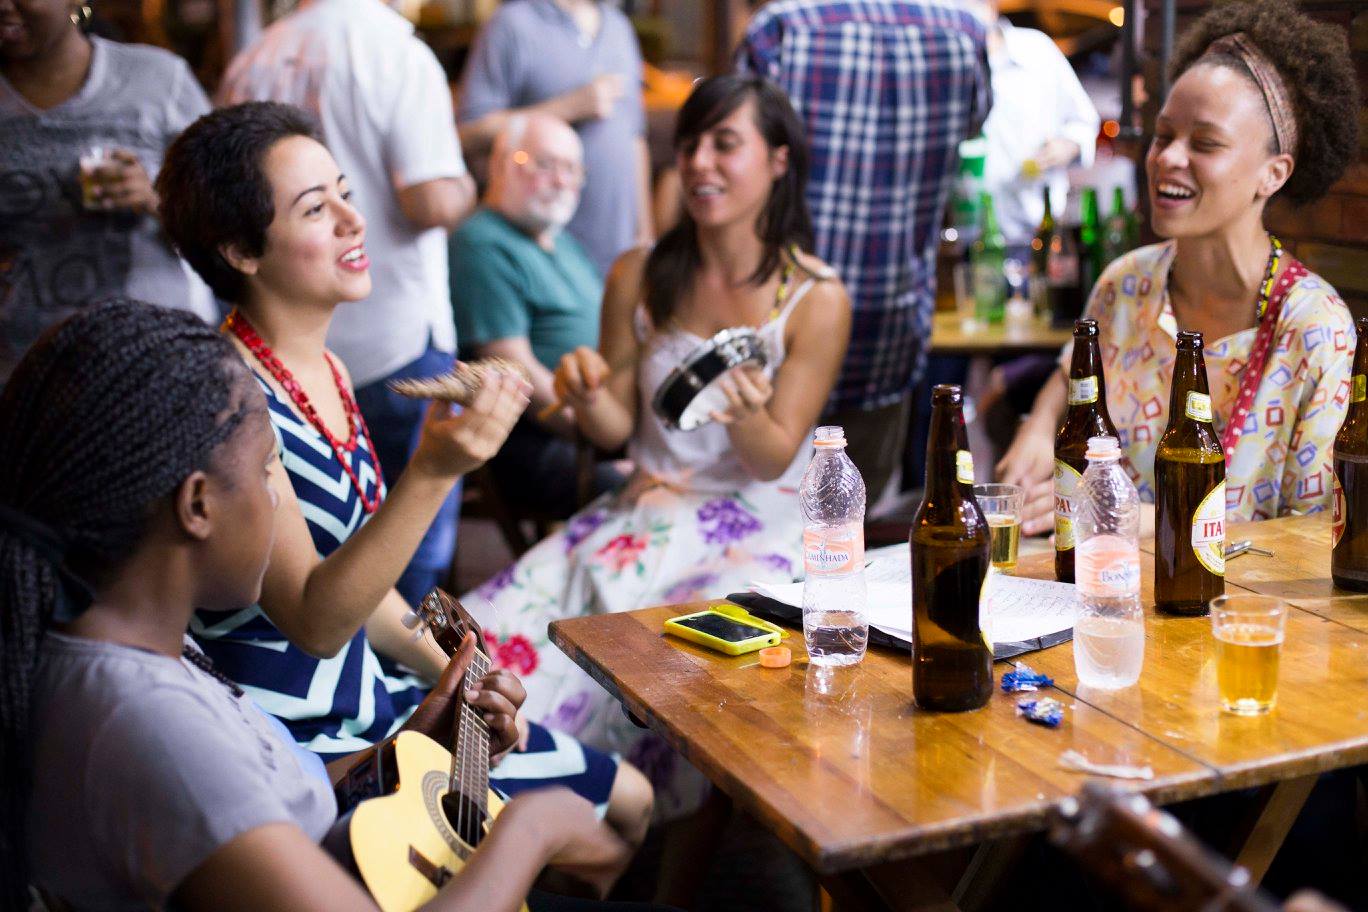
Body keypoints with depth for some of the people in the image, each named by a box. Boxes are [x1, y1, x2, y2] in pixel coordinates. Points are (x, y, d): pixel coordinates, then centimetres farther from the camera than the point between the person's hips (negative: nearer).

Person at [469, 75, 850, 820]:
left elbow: (776, 459, -7)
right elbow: (617, 430, 8)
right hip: (646, 505, 4)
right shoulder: (638, 278, 4)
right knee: (497, 630, -17)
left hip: (759, 522, -3)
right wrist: (588, 397, -15)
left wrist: (743, 415, -29)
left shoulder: (816, 301, -6)